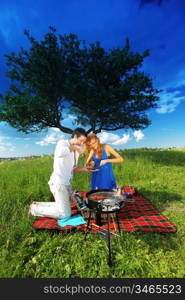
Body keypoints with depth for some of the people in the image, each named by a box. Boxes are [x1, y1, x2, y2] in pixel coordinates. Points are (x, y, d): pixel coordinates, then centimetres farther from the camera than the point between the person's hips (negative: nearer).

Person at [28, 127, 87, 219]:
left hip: (66, 183, 9)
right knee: (65, 214, -4)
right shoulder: (63, 143, -10)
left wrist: (84, 169, 2)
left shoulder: (76, 151, 13)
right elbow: (59, 153, -35)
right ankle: (35, 209, 10)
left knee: (64, 207, 20)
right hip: (58, 183, -9)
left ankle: (37, 205, 28)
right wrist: (73, 147, -20)